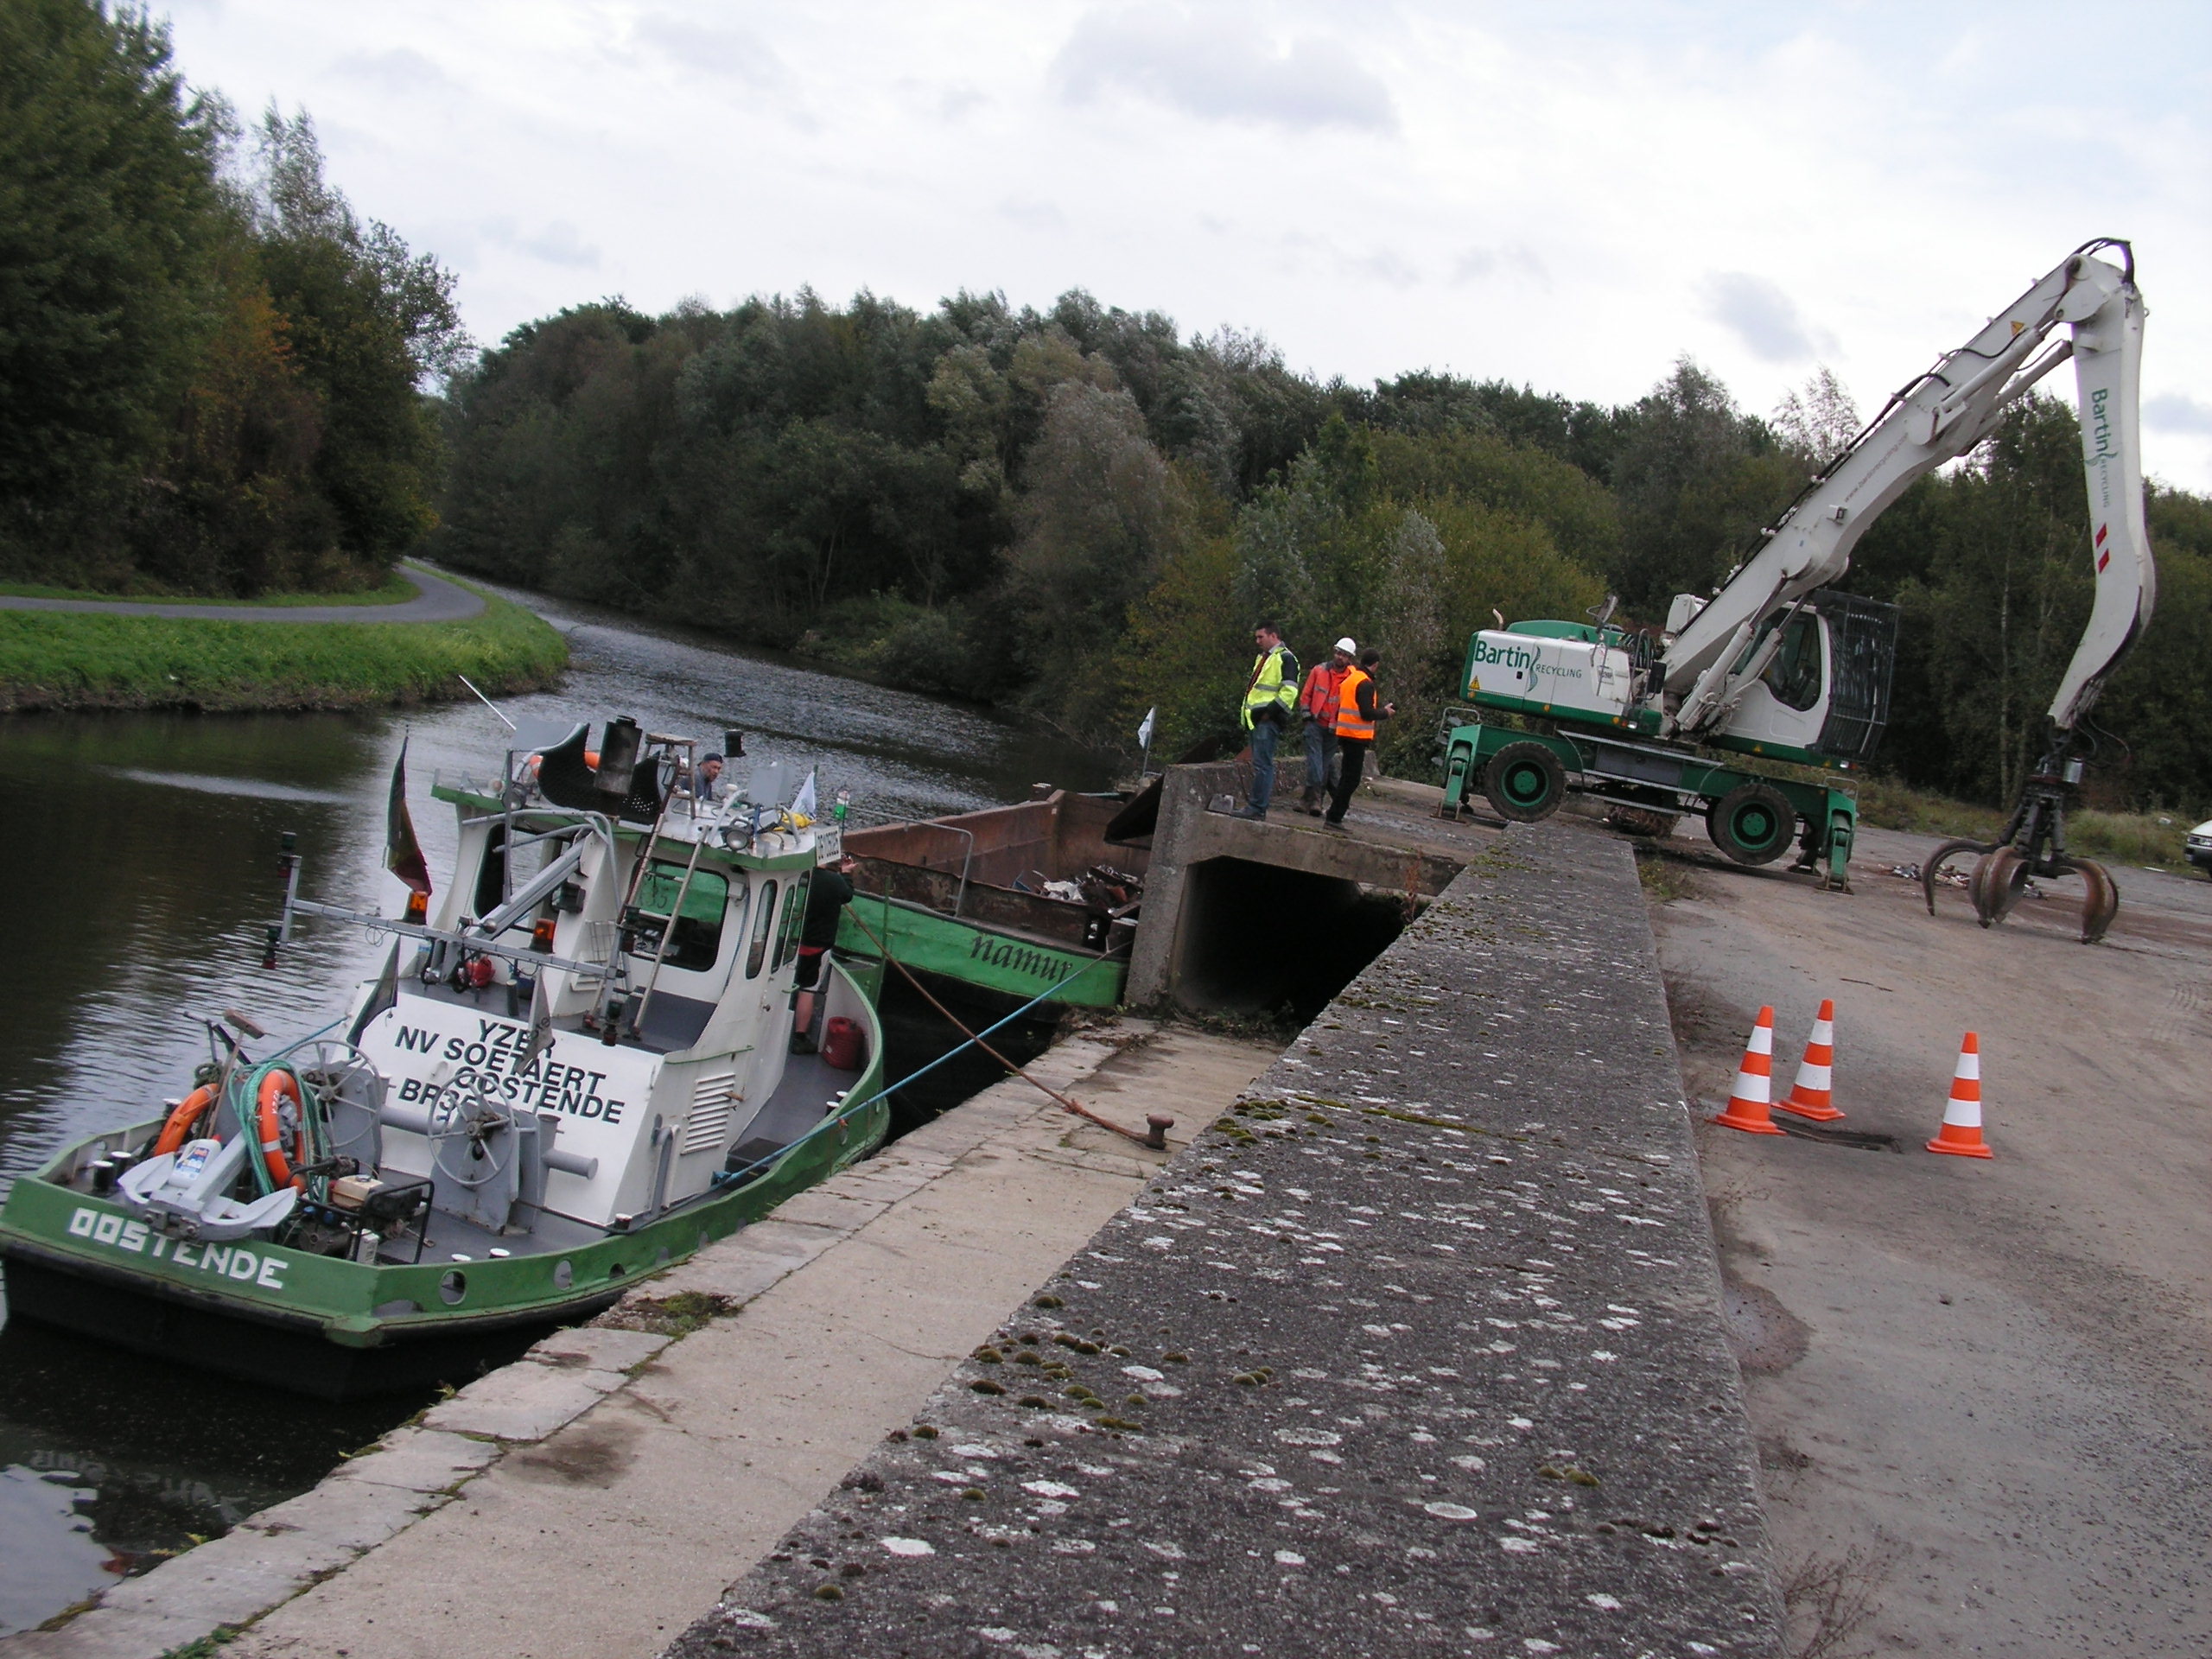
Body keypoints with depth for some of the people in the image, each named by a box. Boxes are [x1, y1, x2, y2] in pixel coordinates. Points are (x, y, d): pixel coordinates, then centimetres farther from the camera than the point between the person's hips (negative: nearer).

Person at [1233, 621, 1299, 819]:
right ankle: (1257, 804, 15)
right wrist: (1246, 710, 20)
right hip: (1256, 718, 10)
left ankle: (1257, 808, -14)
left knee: (1262, 764, -12)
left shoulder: (1285, 659, -8)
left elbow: (1289, 691, -17)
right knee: (1260, 764, 12)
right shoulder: (1262, 658, 22)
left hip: (1268, 720, -10)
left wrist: (1271, 710, -20)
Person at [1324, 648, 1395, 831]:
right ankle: (1334, 817, -9)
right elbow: (1367, 713, -19)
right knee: (1351, 779, -6)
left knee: (1347, 777, 17)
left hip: (1344, 733, 9)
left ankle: (1335, 815, 20)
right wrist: (1385, 712, -3)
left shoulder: (1349, 679, 15)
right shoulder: (1365, 684, -14)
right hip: (1357, 736, -9)